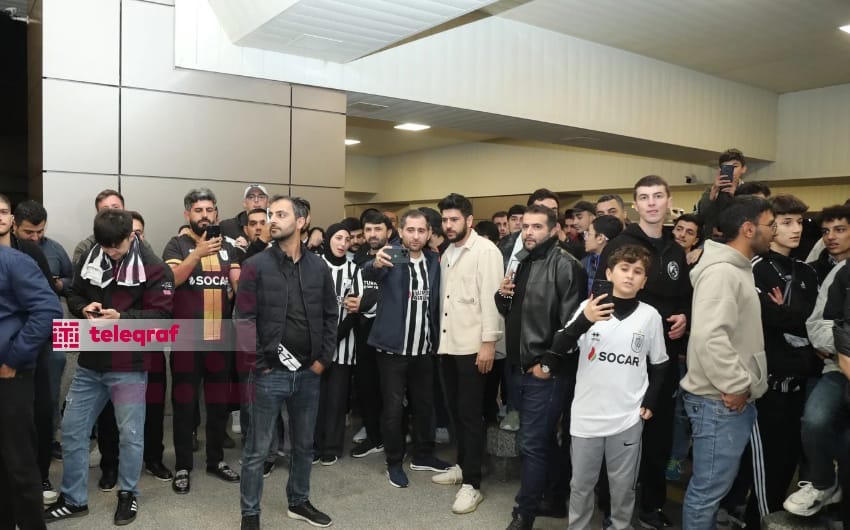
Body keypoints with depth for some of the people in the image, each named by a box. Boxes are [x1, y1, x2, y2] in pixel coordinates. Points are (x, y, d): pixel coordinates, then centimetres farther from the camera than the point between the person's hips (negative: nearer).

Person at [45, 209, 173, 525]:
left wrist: (121, 317, -26)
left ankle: (128, 494, 28)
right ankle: (73, 499, 29)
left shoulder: (152, 267, -12)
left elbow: (162, 314, -15)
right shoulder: (89, 259, 3)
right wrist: (84, 308, -8)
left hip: (129, 367, -5)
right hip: (89, 363, 5)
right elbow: (74, 297, 14)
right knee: (72, 430, 12)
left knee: (130, 434, 7)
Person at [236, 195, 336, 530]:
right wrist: (256, 365, -11)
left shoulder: (318, 267, 4)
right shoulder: (257, 266, -7)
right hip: (269, 374, -4)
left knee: (304, 445, 18)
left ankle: (298, 502, 37)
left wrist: (323, 359, 2)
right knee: (257, 450, 6)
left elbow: (331, 316, 8)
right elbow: (244, 320, -9)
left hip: (308, 373, 4)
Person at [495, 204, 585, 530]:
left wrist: (548, 364, -16)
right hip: (526, 366, 8)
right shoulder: (522, 264, 13)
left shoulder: (564, 265, -14)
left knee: (532, 444, -3)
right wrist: (503, 296, -1)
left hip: (549, 371, -8)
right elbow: (511, 313, 21)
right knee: (545, 440, 19)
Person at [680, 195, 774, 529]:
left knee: (714, 486, 21)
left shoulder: (740, 269, 15)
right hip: (721, 401, -10)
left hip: (736, 400, 10)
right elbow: (709, 336, -29)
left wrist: (745, 386, 16)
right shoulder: (721, 271, -18)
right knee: (708, 489, 1)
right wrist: (737, 386, -20)